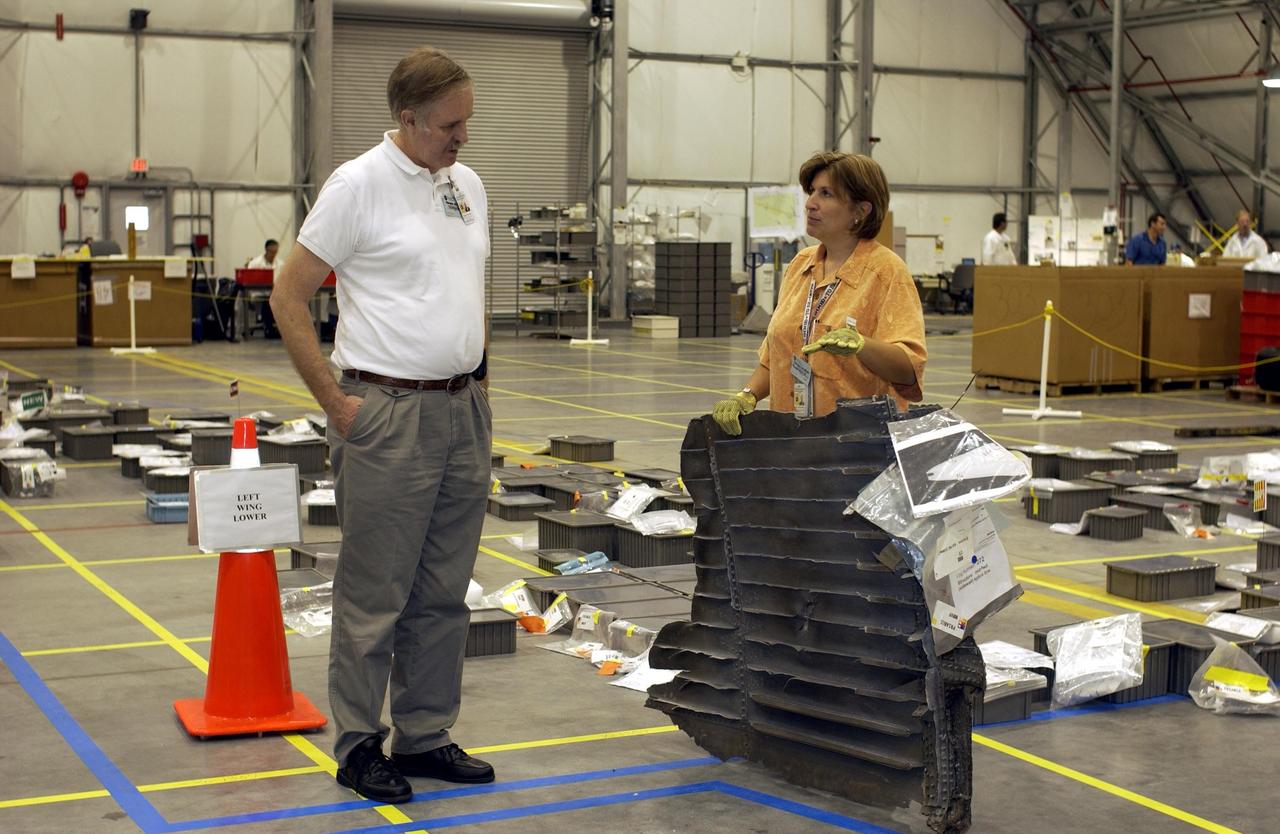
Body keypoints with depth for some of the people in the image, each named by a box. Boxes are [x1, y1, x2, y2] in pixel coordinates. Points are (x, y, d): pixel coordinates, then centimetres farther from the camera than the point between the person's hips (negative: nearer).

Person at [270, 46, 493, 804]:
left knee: (444, 595, 12)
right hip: (389, 417, -7)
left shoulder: (469, 185, 12)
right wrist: (335, 404, -11)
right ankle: (358, 745, 13)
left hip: (464, 412, 7)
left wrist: (480, 385, 15)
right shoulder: (359, 185, -10)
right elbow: (290, 298, -9)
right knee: (375, 597, 1)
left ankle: (426, 736, 23)